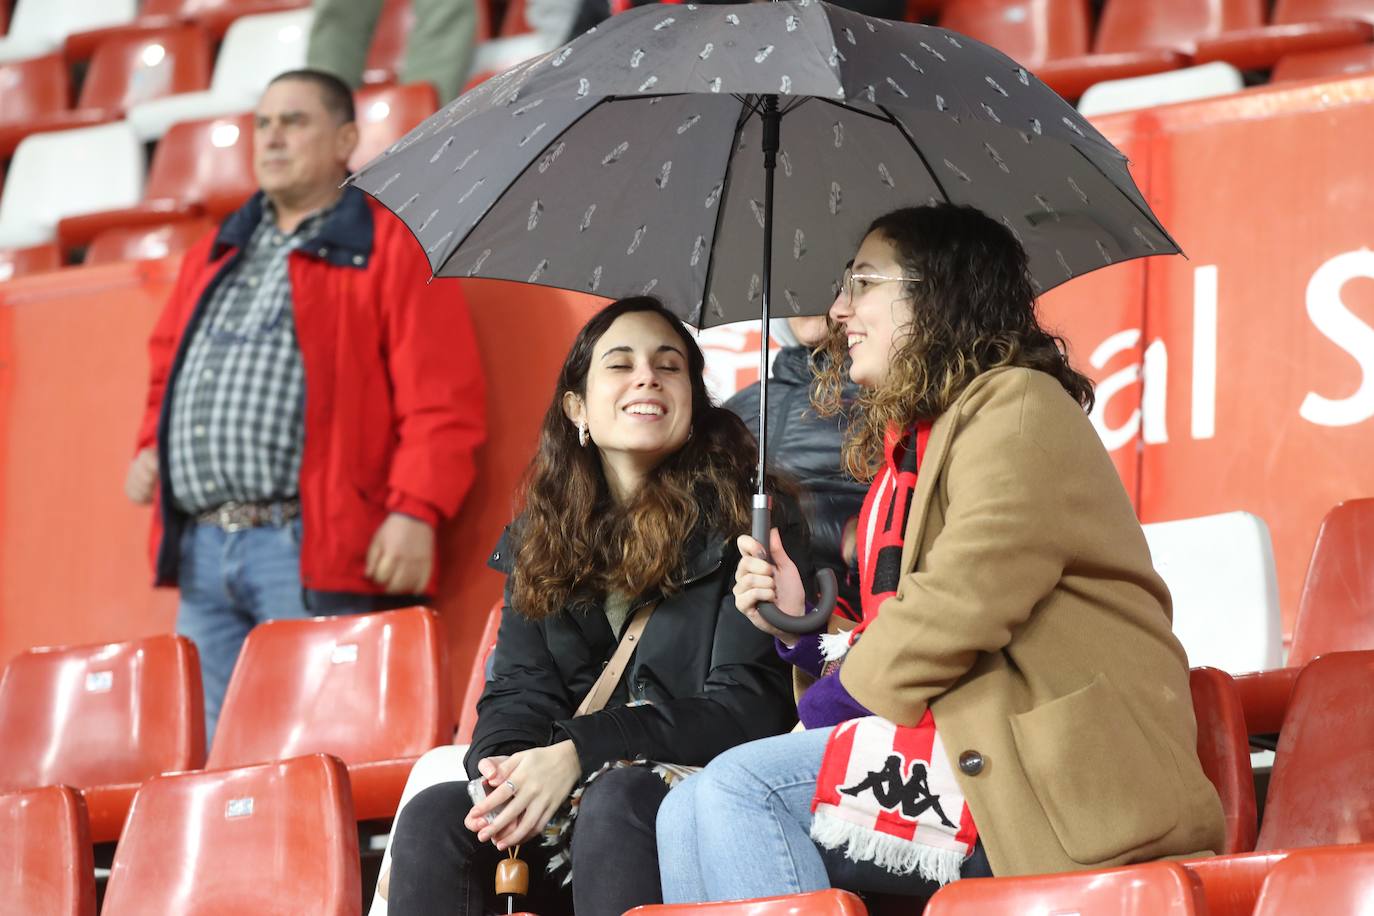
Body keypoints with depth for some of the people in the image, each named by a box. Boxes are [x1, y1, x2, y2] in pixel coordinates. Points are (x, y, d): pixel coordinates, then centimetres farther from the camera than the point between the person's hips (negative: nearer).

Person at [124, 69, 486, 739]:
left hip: (313, 554, -7)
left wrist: (416, 512, -17)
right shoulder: (214, 256, 23)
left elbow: (442, 400, -7)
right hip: (202, 549, 7)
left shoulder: (392, 248, 1)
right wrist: (151, 446, 16)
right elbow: (167, 368, 35)